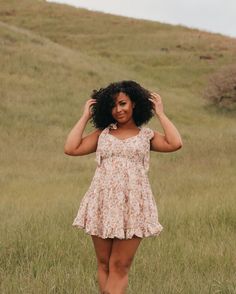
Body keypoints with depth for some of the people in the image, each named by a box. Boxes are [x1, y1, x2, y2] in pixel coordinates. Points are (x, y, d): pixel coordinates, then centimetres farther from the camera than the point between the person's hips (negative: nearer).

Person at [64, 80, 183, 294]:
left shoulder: (146, 136, 10)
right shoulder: (102, 134, 14)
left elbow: (175, 144, -7)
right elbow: (71, 148, 3)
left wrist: (160, 114, 3)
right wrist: (85, 117, 10)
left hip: (132, 206, -2)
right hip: (103, 204, 2)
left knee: (119, 267, -4)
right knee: (104, 264, 5)